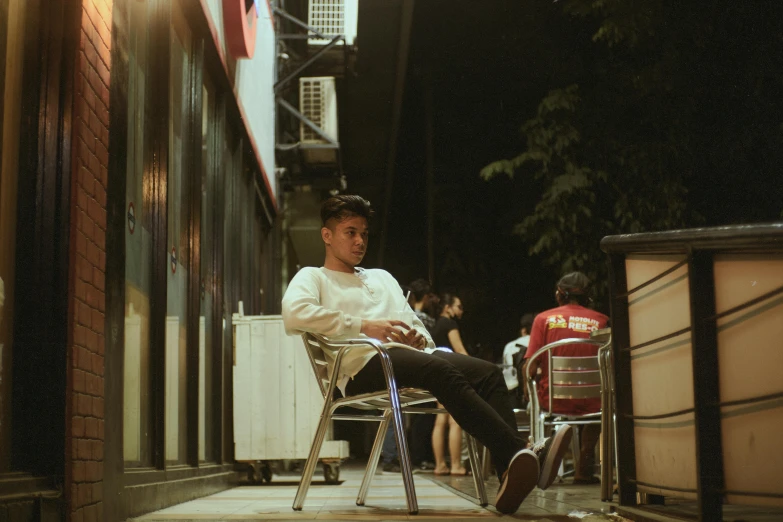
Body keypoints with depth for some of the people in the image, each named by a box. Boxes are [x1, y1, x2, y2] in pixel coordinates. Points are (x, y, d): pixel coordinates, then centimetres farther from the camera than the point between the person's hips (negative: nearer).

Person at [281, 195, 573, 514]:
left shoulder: (382, 278, 36)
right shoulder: (312, 277, 15)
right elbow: (294, 314, -9)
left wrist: (419, 338, 4)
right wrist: (363, 326, -13)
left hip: (410, 355, 7)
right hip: (364, 367, -6)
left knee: (488, 372, -22)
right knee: (442, 371, -36)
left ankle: (510, 484, -40)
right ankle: (520, 454, -45)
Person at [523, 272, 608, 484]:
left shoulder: (544, 319, -2)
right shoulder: (601, 321, -1)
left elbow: (530, 368, -6)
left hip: (553, 401, 0)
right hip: (589, 403, 0)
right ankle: (584, 470, 33)